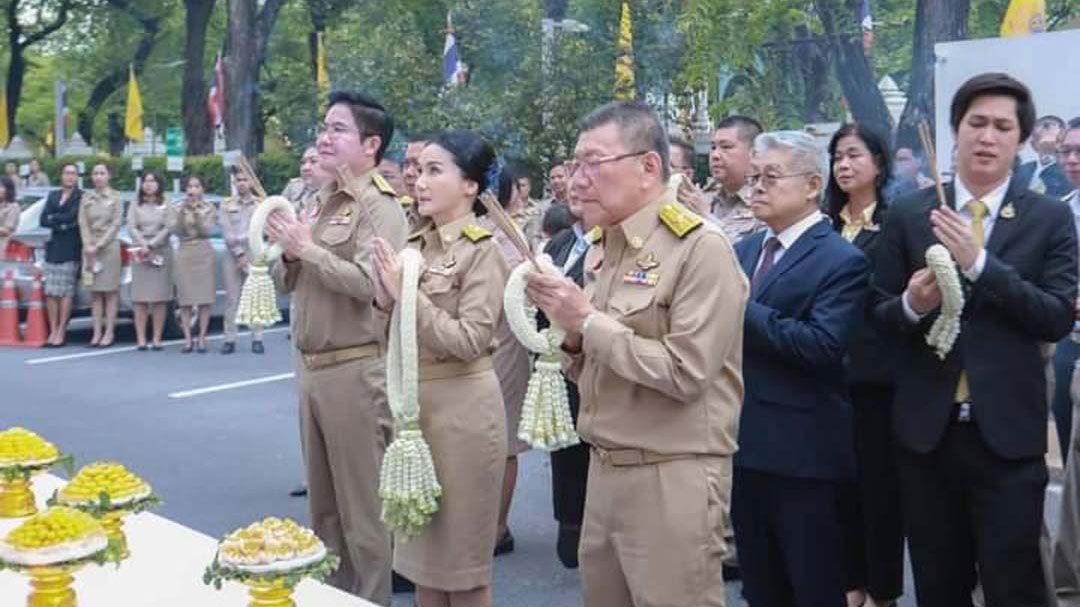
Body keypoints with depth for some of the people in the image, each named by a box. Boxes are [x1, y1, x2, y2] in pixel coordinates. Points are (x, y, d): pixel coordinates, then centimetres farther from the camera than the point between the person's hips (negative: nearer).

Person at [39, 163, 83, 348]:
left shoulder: (81, 196, 1)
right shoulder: (53, 196, 18)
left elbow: (72, 216, -12)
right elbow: (43, 220, 9)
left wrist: (53, 218, 1)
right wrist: (62, 223, -6)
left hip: (70, 249, -5)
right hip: (53, 248, 5)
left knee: (66, 291, -7)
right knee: (50, 291, 2)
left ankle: (60, 333, -5)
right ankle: (53, 331, 6)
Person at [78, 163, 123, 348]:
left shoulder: (115, 197, 1)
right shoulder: (86, 198, 10)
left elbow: (117, 224, -5)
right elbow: (83, 223, 4)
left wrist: (99, 245, -11)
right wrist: (88, 245, -10)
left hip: (109, 246, -3)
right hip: (90, 247, 3)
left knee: (110, 291, -1)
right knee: (95, 292, 5)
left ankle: (109, 333, 1)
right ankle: (97, 333, 7)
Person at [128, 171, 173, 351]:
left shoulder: (166, 206, 7)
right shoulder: (135, 206, 12)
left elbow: (168, 229, -3)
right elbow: (131, 228, 2)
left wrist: (151, 246, -11)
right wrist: (142, 246, -13)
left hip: (161, 252, -1)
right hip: (140, 254, 1)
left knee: (160, 298, -3)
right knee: (140, 299, -4)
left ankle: (157, 339, 0)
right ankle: (141, 339, -5)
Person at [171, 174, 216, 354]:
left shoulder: (209, 208, 7)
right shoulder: (177, 207, 8)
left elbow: (207, 231, -4)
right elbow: (175, 230, -4)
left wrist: (197, 214, -17)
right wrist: (183, 212, -17)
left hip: (204, 253, 0)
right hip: (184, 253, 0)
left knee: (205, 298, -3)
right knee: (185, 299, -3)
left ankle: (202, 339, 3)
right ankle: (187, 339, 2)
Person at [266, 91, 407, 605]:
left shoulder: (379, 207, -11)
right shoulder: (324, 202, 14)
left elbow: (367, 283, -26)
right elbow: (285, 282, 18)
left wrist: (308, 247, -17)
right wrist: (289, 253, -3)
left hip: (354, 369, -8)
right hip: (312, 366, 9)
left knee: (361, 504, 1)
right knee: (322, 501, 18)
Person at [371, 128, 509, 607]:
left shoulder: (483, 249, -11)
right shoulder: (415, 244, 8)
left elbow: (470, 340, -20)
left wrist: (407, 294, -20)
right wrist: (387, 297, -6)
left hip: (461, 408, -7)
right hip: (414, 404, 7)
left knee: (461, 552, 5)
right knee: (423, 547, 16)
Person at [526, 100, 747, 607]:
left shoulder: (701, 249, -14)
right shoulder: (599, 252, 12)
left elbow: (685, 373, -21)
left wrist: (589, 321, -15)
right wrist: (571, 336, -3)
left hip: (672, 479, -8)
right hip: (604, 469, 8)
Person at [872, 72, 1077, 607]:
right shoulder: (908, 215, 3)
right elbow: (878, 312, 5)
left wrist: (979, 263, -20)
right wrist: (912, 304, -17)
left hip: (1007, 432, -2)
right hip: (927, 429, 2)